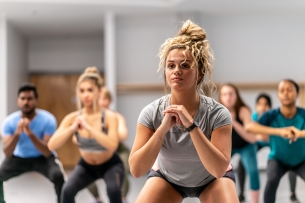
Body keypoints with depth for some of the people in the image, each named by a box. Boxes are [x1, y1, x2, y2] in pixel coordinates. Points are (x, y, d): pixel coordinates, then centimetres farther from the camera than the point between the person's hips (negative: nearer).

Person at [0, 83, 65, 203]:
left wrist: (30, 133, -44)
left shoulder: (47, 119, -23)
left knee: (58, 176, -32)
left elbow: (48, 152, -30)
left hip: (43, 158, -2)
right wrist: (17, 133, -42)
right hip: (19, 158, 3)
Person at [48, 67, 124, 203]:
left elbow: (112, 145, -44)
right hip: (87, 166, 3)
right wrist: (72, 128, -40)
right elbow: (52, 145, -27)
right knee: (67, 191, -22)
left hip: (110, 165, -3)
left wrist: (87, 126, -45)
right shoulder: (72, 118, -18)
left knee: (113, 190, -31)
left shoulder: (109, 117, -26)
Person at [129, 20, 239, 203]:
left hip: (211, 179, -1)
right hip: (167, 176, 1)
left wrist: (191, 125, -47)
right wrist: (163, 128, -42)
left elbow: (219, 169, -39)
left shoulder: (217, 114, -31)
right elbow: (136, 169, -32)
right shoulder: (151, 113, -27)